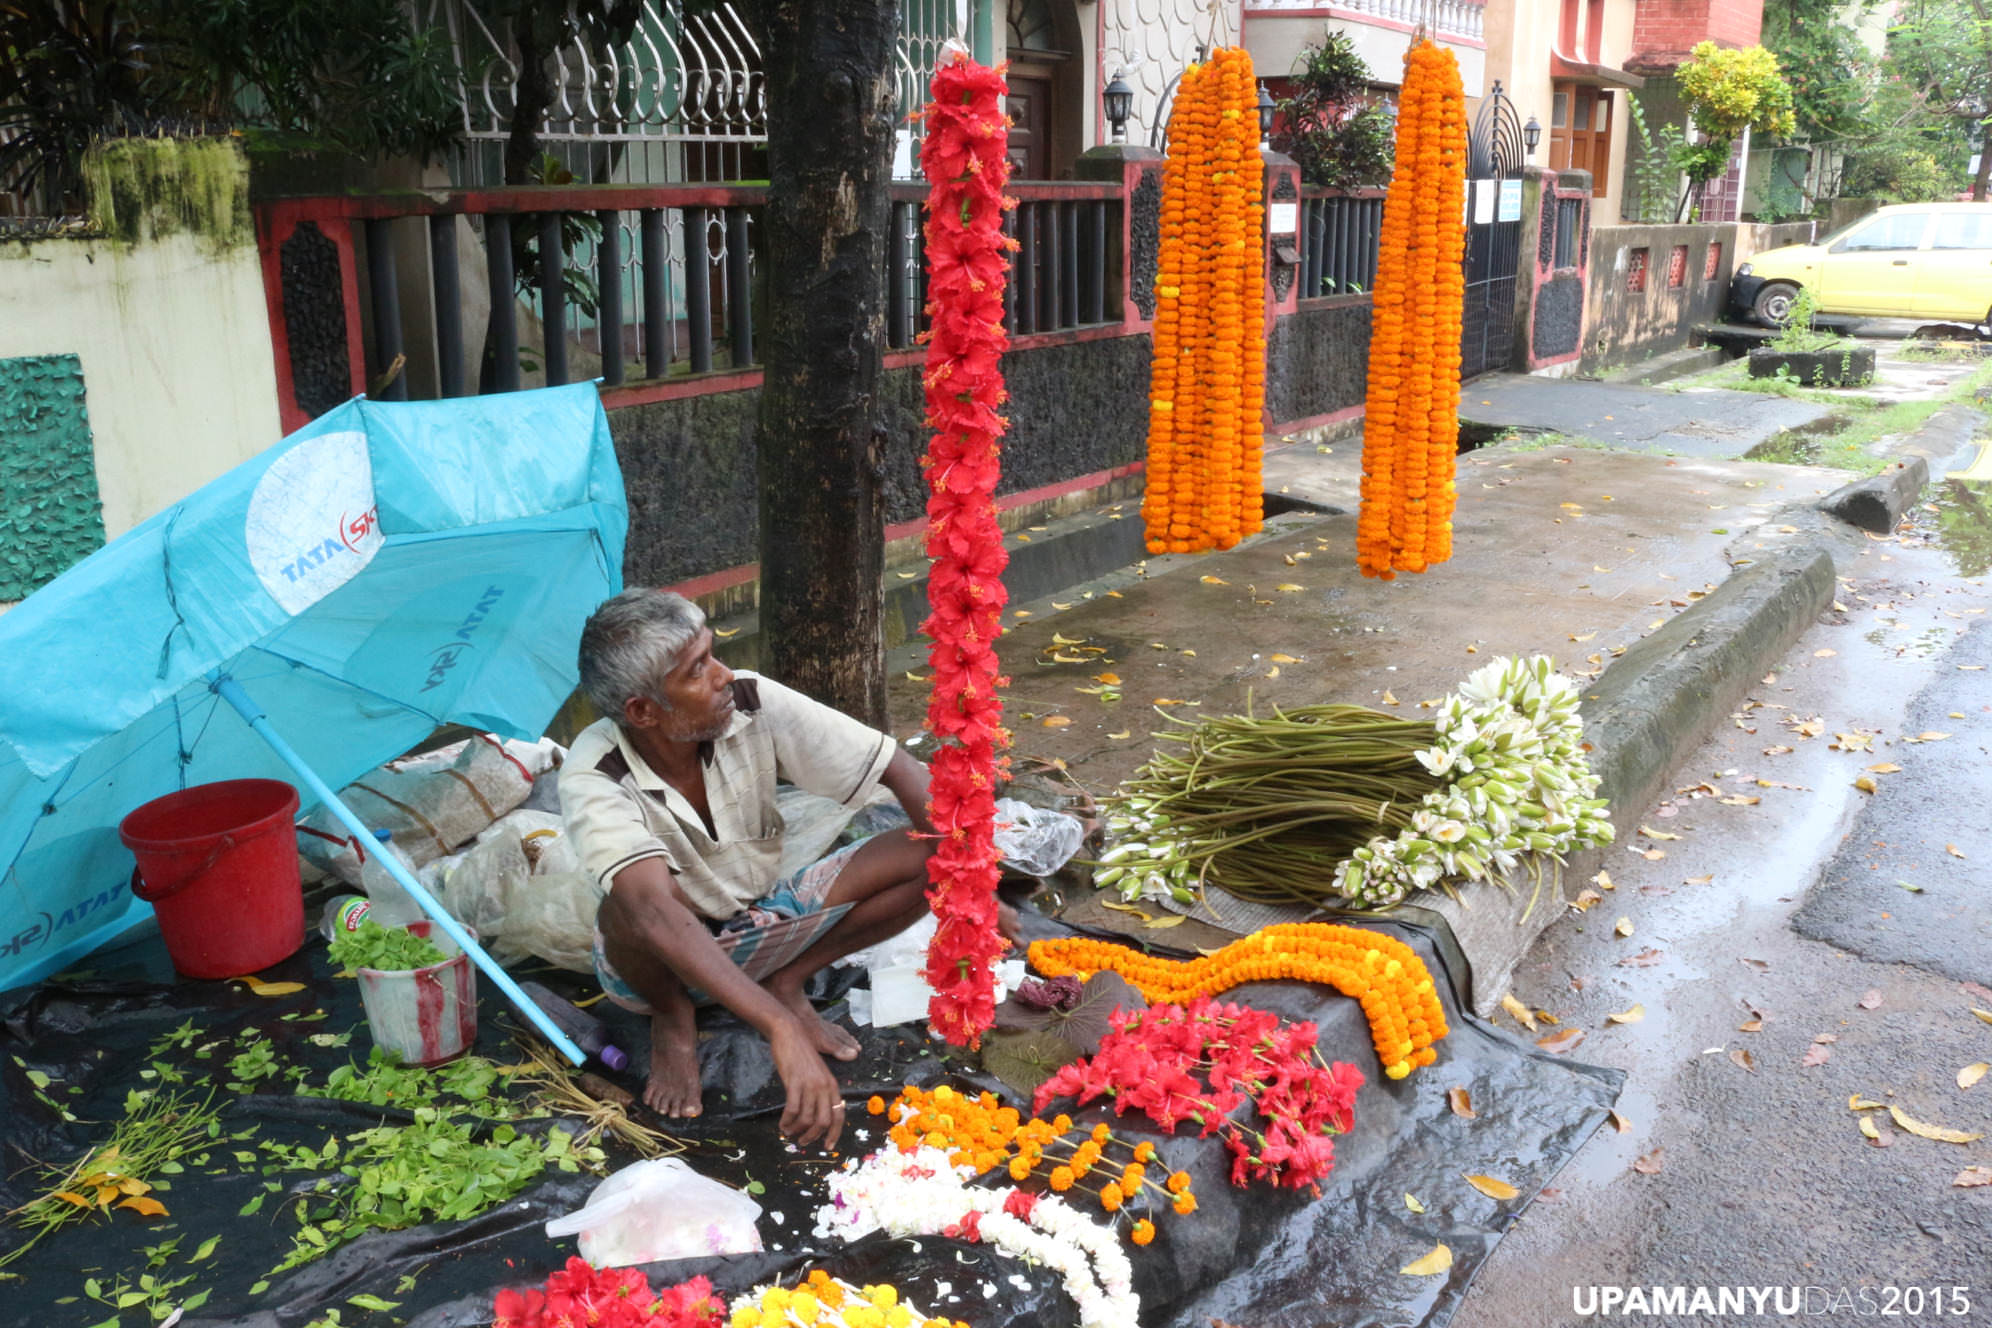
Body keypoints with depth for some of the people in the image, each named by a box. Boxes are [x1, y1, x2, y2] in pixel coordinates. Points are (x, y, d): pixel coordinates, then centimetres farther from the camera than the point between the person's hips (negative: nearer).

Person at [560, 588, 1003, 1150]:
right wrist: (782, 1031, -58)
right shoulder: (595, 778, -32)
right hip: (658, 963, -3)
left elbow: (900, 769, -18)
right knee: (632, 907, -39)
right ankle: (673, 1020, -5)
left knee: (925, 855, -16)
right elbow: (655, 910, -48)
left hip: (758, 925, 3)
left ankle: (786, 982, 0)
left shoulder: (752, 703, -23)